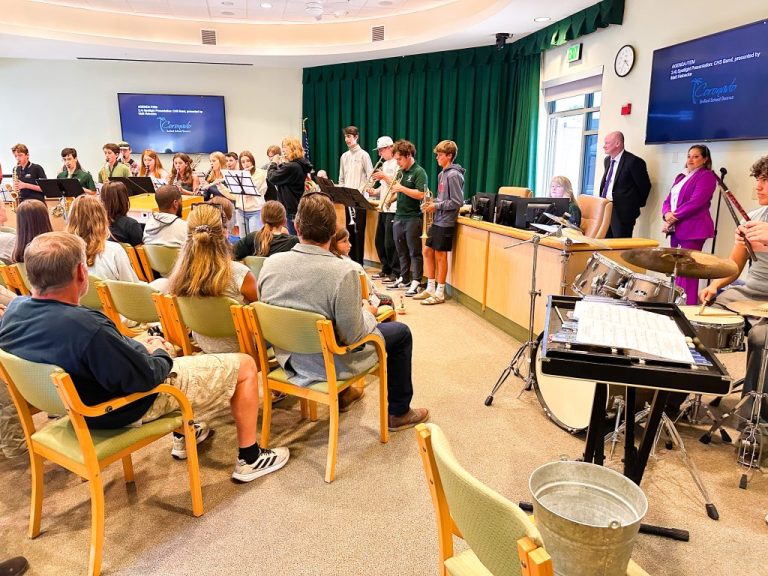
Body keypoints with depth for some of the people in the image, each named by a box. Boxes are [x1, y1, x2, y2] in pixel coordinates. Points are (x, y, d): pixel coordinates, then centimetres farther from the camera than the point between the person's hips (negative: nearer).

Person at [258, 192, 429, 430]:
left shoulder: (271, 263, -13)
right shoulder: (343, 272, -29)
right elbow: (353, 335, -22)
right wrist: (367, 312, 0)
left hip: (288, 358, 6)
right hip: (330, 364, -6)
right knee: (401, 332, 15)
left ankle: (342, 394, 47)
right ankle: (399, 413, 28)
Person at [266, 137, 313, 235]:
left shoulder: (291, 167, -20)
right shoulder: (301, 165, 10)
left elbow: (272, 177, -12)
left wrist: (273, 163, 4)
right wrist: (281, 164, 12)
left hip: (291, 209, -10)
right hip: (299, 208, 10)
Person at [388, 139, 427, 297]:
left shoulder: (419, 172, -9)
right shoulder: (401, 172, 14)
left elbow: (420, 195, -20)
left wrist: (402, 188, -20)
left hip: (413, 217, -8)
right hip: (399, 216, 8)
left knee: (414, 251, -2)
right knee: (402, 251, 14)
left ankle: (416, 282, 3)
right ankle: (404, 279, 25)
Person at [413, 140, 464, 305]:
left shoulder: (453, 175, -15)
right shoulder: (442, 174, 13)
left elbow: (458, 202, -18)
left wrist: (437, 206, -16)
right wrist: (432, 203, 4)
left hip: (446, 222, -9)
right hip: (437, 220, 9)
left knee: (440, 255, -2)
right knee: (427, 251, 13)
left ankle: (440, 293, 10)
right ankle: (430, 288, 23)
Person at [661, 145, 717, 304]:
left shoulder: (706, 176, -4)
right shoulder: (681, 176, 20)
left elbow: (696, 202, -16)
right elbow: (669, 199, 15)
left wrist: (674, 217, -13)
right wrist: (667, 214, -6)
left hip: (693, 229, -8)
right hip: (676, 228, 8)